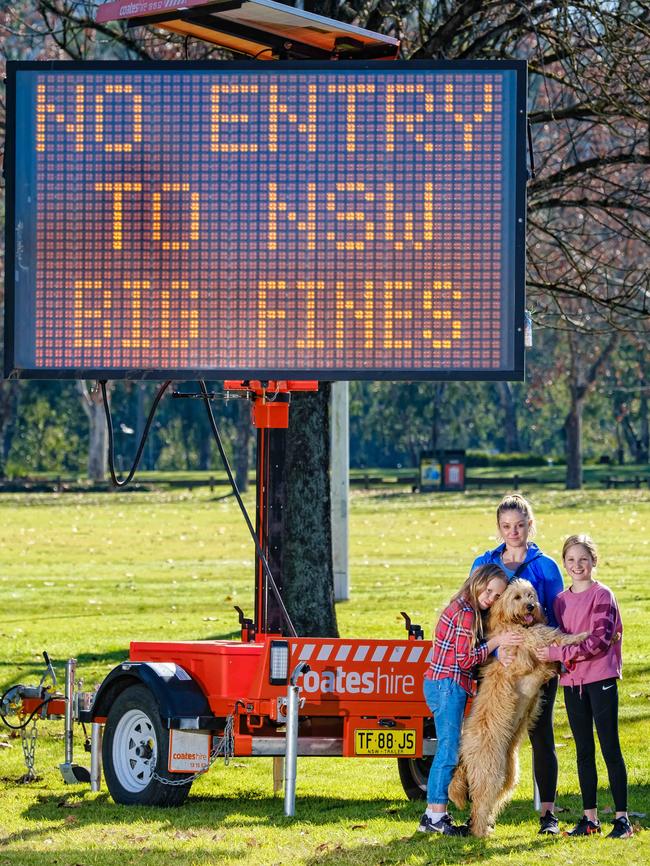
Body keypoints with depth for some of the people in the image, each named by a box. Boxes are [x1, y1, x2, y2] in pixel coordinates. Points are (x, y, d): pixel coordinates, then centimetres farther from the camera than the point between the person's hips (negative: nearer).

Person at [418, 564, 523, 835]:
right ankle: (436, 815, -7)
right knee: (449, 749, -8)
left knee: (448, 750, 11)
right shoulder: (466, 614, -14)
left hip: (442, 685, 10)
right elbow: (465, 659, -15)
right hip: (447, 686, -10)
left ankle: (434, 814, 13)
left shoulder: (461, 608, 15)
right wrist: (497, 641, -9)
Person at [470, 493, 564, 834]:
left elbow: (558, 618, 4)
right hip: (494, 662, 2)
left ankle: (548, 813, 5)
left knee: (541, 735, 2)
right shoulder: (484, 564, 8)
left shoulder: (545, 567, 2)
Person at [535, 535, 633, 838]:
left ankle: (621, 818, -3)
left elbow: (600, 641, -15)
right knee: (583, 751, 9)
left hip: (601, 679, -6)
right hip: (572, 682, 6)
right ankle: (590, 817, 13)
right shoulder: (561, 600, 12)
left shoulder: (602, 595, -6)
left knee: (610, 748, -5)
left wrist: (558, 653, -16)